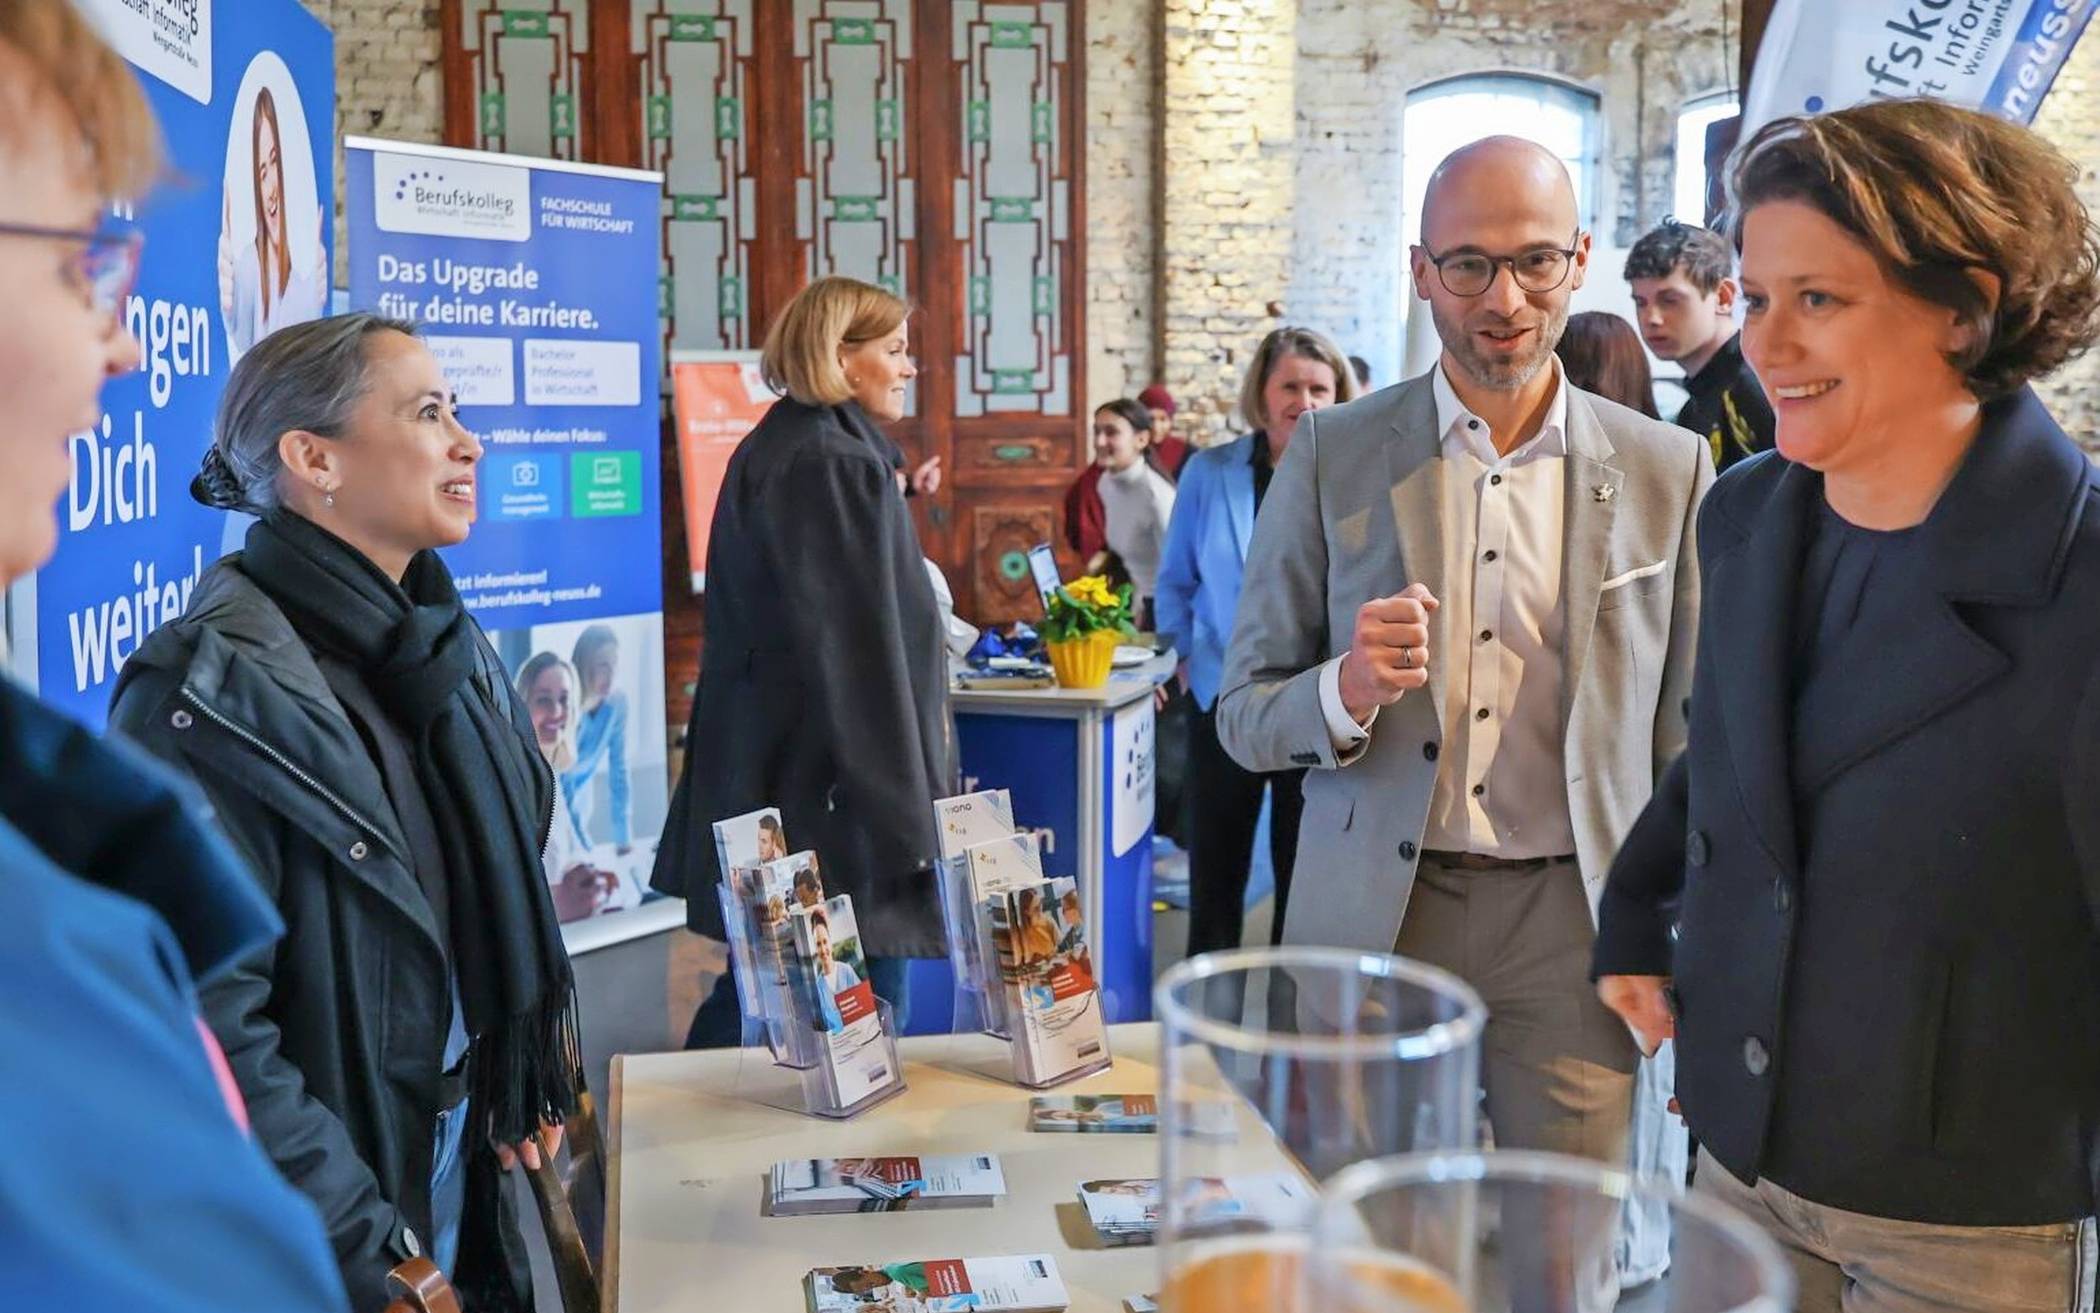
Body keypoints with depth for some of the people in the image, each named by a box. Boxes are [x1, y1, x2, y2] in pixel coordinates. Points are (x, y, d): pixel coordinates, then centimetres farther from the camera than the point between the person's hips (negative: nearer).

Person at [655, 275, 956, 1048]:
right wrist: (900, 819, -19)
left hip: (772, 776, 11)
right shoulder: (832, 465, -16)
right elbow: (857, 654, -21)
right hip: (832, 789, -11)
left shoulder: (778, 450, 16)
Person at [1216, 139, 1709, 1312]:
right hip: (1374, 921, 0)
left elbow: (1689, 736, 6)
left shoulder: (1668, 472, 1)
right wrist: (1348, 689, -19)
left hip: (1571, 929, 0)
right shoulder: (1333, 456, 0)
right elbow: (1246, 717, 1)